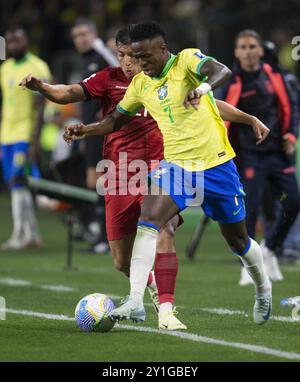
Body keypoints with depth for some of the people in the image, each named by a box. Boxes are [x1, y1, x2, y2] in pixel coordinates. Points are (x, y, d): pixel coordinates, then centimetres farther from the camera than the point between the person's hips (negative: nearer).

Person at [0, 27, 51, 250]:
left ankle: (20, 235, -8)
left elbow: (40, 108, -13)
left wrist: (35, 140, -19)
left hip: (25, 135, -8)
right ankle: (32, 234, 12)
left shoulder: (37, 68, -9)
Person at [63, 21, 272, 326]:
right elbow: (117, 119, 19)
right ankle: (135, 303, -29)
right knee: (148, 221, -22)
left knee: (237, 240, 11)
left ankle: (263, 288, 42)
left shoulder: (187, 60, -12)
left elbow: (222, 71, -32)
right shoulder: (140, 83, 5)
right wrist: (86, 130, 0)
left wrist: (203, 87, -54)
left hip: (216, 163, -4)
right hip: (175, 164, 4)